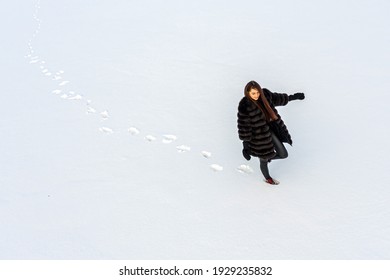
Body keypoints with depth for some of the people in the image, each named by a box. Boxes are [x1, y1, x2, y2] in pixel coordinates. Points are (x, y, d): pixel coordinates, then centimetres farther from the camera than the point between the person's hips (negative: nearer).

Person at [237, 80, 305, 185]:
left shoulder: (265, 95, -10)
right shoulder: (244, 106, -27)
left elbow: (277, 98, 11)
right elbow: (244, 127, -21)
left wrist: (294, 96, 23)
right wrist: (246, 146, -18)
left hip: (271, 129, 6)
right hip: (259, 136, -6)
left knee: (283, 154, 8)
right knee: (264, 160, 17)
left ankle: (267, 157, 40)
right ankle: (267, 178, 49)